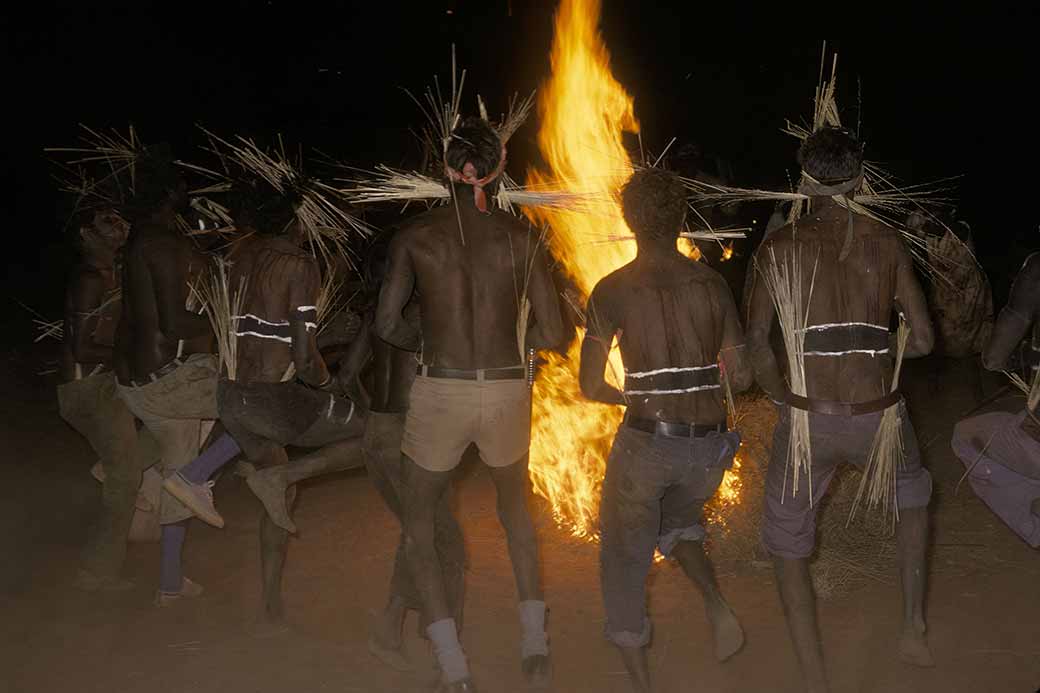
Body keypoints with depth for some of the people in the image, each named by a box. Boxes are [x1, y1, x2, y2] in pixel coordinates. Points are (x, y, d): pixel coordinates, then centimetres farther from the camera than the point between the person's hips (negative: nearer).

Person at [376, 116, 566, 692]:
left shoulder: (415, 235, -3)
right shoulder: (521, 238, -1)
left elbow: (387, 326, -3)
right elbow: (551, 333, -1)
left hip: (439, 392, -2)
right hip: (507, 392, 2)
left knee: (419, 524, 17)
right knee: (514, 507, 29)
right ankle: (534, 644, 26)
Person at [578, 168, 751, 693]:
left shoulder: (612, 291, -6)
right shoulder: (712, 284, 1)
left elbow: (590, 386, -7)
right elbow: (741, 377, 4)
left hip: (646, 441, -4)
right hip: (709, 445, 4)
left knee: (625, 557, 15)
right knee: (677, 522, 33)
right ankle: (717, 606, 12)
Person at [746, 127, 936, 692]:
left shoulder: (780, 246, 1)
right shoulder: (886, 242, 4)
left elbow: (756, 341, -6)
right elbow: (922, 340, 5)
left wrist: (783, 397, 8)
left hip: (807, 418, -1)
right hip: (877, 417, 2)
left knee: (788, 546, 18)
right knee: (911, 494, 35)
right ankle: (914, 629, 29)